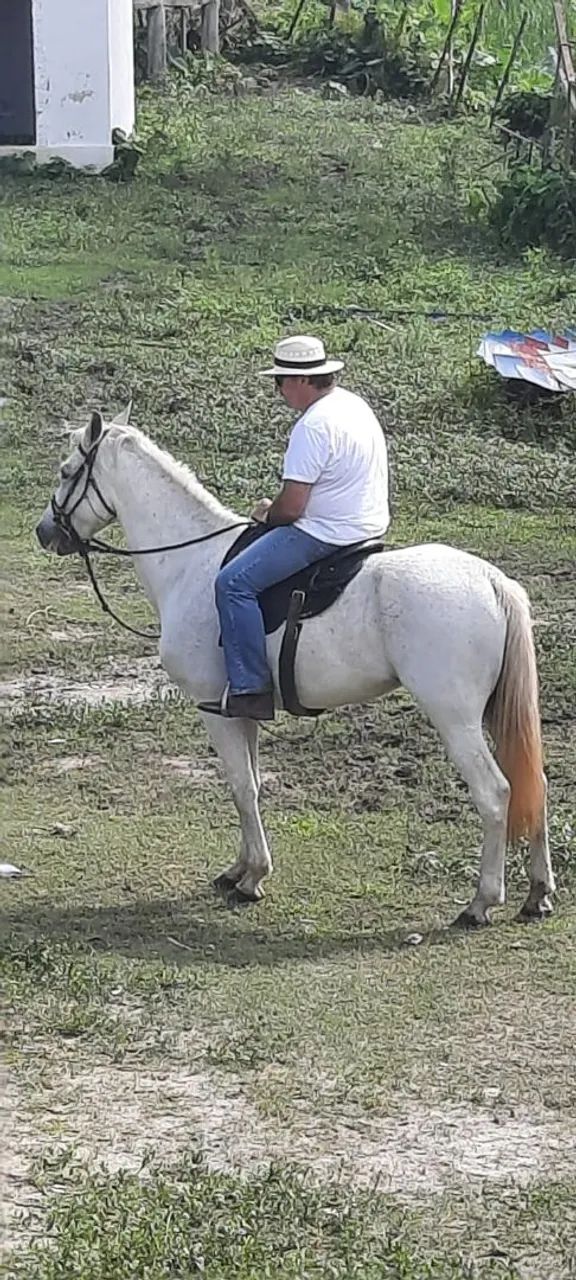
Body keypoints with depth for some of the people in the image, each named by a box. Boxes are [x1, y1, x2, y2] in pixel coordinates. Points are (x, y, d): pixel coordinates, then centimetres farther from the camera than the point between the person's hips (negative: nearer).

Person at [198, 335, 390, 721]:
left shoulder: (314, 425, -21)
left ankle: (251, 689, -16)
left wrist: (268, 515, 1)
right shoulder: (354, 404, 11)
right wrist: (277, 510, 19)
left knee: (234, 583, -13)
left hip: (328, 536, -11)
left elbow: (291, 506, -21)